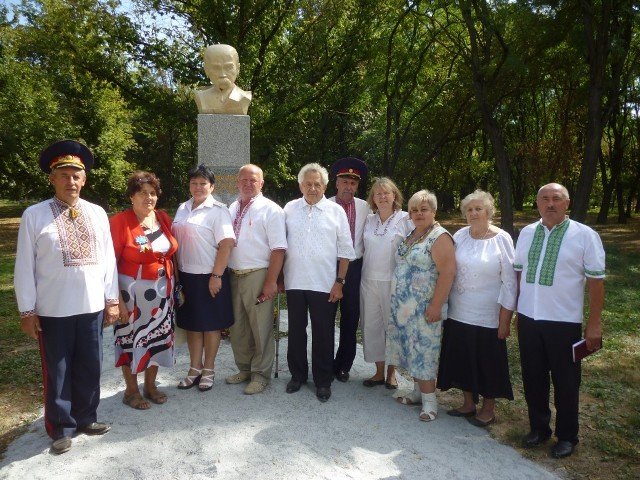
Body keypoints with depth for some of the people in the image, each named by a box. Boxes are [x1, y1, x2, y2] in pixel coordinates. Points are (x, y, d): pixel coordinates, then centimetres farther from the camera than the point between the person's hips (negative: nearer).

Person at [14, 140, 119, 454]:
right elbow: (24, 267, -4)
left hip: (92, 307, 3)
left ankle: (86, 418, 34)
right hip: (52, 310, -3)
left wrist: (111, 300, 5)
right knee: (57, 372, 11)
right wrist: (27, 311, -5)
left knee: (89, 368, 15)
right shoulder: (34, 215, -5)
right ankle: (62, 428, 28)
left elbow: (108, 259, 6)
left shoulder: (97, 214, 5)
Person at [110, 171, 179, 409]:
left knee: (158, 336, 14)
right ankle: (131, 390, 26)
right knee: (132, 338, 7)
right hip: (132, 291, -5)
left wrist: (172, 286, 8)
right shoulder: (120, 221, -13)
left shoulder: (164, 218, 4)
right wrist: (117, 298, -18)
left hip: (162, 291, 5)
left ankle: (150, 385, 33)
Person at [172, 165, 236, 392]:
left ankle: (208, 370, 22)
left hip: (209, 277, -6)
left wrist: (216, 276, -19)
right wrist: (175, 271, 9)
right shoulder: (183, 208, 10)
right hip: (185, 275, 6)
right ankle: (195, 369, 28)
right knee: (191, 324, 14)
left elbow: (227, 243, -17)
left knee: (211, 325, 7)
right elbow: (175, 241, 15)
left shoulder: (218, 210, -10)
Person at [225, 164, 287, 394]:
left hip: (257, 276, -6)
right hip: (233, 275, 6)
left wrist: (271, 281, -18)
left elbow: (278, 249, -12)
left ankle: (260, 375, 19)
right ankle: (244, 369, 33)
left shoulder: (270, 210, -7)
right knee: (237, 327, 16)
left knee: (261, 328, 3)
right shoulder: (232, 209, 12)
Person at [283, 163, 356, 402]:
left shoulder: (336, 211, 1)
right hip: (295, 282, 2)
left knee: (323, 334, 6)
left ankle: (323, 381, 21)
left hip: (325, 284, -2)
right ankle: (297, 374, 30)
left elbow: (345, 250, 0)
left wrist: (339, 281, -5)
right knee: (296, 330, 13)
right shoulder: (290, 209, 6)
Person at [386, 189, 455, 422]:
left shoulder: (440, 237, -13)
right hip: (404, 306, 8)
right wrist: (398, 301, 18)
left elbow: (448, 272, -20)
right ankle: (418, 392, 28)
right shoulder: (410, 235, 12)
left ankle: (429, 402, 10)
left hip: (424, 309, -8)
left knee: (424, 352, -2)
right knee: (411, 350, 14)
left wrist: (435, 306, -23)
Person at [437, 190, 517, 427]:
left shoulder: (502, 239, -8)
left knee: (487, 362, 9)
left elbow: (509, 281, -8)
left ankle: (488, 409, 28)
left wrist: (505, 319, -10)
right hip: (458, 314, 4)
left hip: (487, 317, -4)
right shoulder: (460, 236, 2)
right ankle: (468, 403, 34)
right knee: (462, 359, 14)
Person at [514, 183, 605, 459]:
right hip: (528, 319, 4)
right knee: (533, 378, 16)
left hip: (564, 322, -4)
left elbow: (596, 281, -8)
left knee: (565, 383, 11)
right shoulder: (526, 233, 4)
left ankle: (566, 436, 31)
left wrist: (594, 324, -8)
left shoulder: (585, 235, -9)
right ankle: (538, 428, 35)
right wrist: (514, 309, 12)